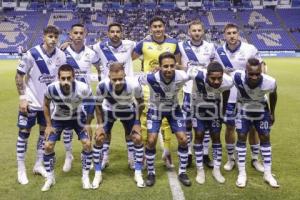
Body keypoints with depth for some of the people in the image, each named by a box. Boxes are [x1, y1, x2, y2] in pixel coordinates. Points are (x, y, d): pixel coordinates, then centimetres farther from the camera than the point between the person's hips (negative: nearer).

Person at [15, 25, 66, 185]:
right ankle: (21, 169, 14)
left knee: (45, 131, 12)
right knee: (24, 132, 2)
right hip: (31, 101, -4)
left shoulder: (61, 56, -4)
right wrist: (22, 97, -13)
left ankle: (38, 165, 27)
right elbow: (19, 76, -8)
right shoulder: (31, 54, -15)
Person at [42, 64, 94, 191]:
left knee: (87, 144, -11)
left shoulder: (83, 89, -34)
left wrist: (88, 124, -9)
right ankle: (50, 178, 14)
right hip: (58, 118, 1)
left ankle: (85, 177, 8)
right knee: (48, 146, -7)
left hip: (77, 117, 0)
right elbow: (46, 105, -8)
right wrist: (48, 125, -7)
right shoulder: (51, 89, -32)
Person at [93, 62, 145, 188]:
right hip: (109, 111, 0)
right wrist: (100, 124, -13)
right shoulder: (102, 86, -37)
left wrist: (137, 122, -13)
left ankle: (138, 174, 9)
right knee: (99, 139, -5)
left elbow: (140, 103, -14)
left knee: (137, 138, -7)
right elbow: (98, 105, -13)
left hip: (129, 111, 0)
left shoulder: (134, 85, -38)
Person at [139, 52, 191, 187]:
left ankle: (182, 172, 16)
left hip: (174, 109, 2)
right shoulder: (150, 78, -36)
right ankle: (151, 173, 14)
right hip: (155, 110, -2)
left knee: (183, 139, -3)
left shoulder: (182, 77, -32)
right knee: (151, 141, -8)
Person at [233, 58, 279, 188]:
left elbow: (273, 95, -8)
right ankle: (242, 173, 10)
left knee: (265, 138, 5)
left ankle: (268, 174, 17)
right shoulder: (237, 78, -38)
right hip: (243, 110, -1)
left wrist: (272, 113, 6)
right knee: (241, 138, -2)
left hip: (261, 111, 1)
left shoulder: (269, 82, -34)